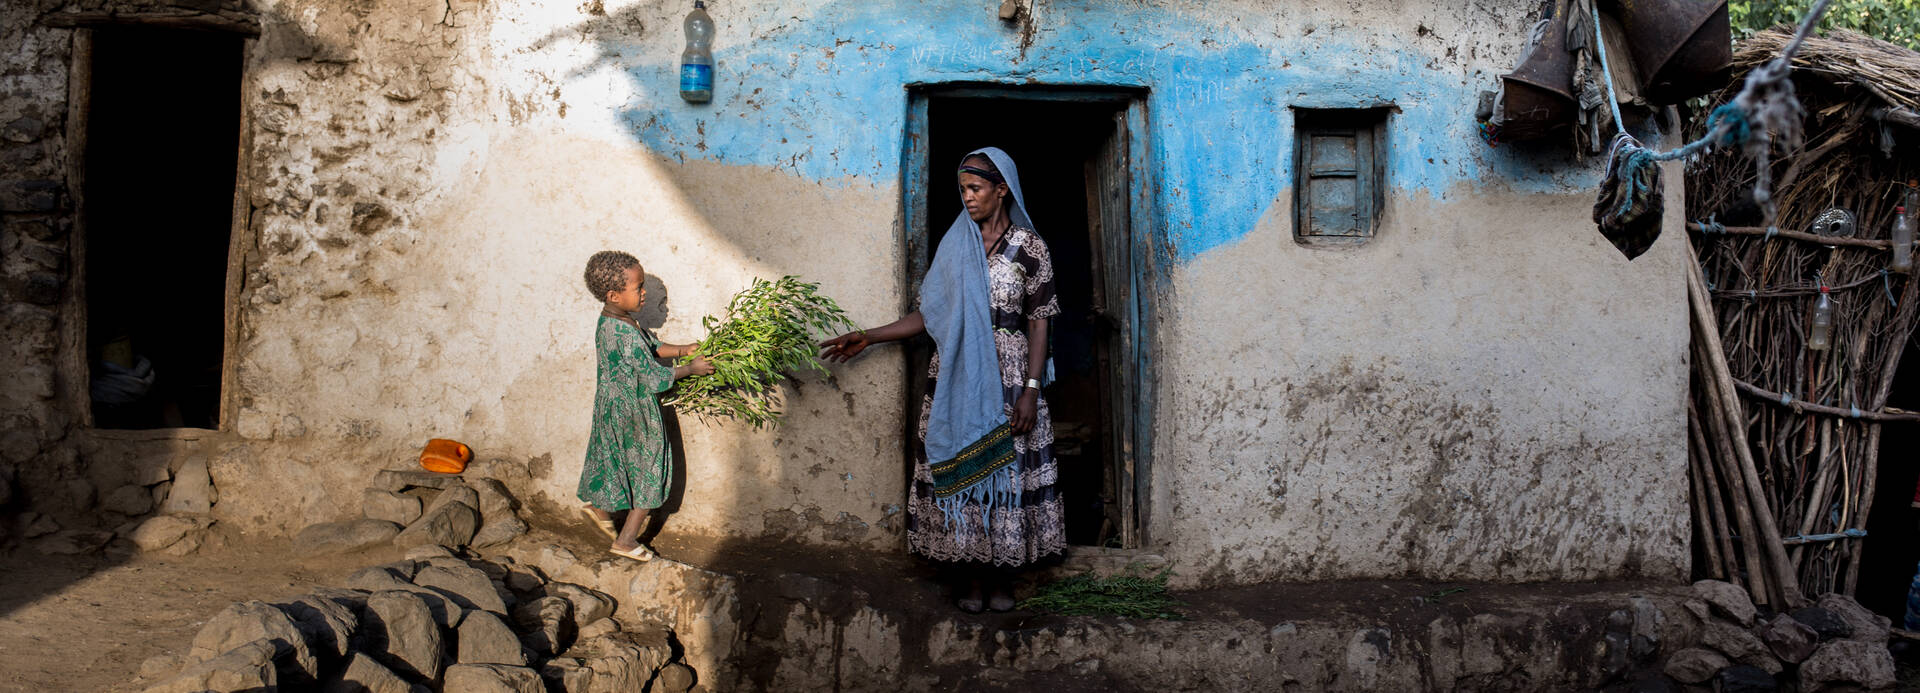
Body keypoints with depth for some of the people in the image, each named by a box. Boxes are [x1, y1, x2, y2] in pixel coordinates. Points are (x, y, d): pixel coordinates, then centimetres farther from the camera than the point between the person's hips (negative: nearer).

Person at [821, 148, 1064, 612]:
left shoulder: (1028, 247, -1)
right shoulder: (954, 244, 8)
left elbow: (1038, 324, -3)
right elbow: (929, 314, 10)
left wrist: (1031, 390, -10)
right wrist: (868, 338, 5)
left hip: (1007, 380, -3)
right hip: (955, 380, 3)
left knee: (1006, 473, 1)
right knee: (958, 472, 3)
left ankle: (1001, 577, 15)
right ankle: (969, 577, 14)